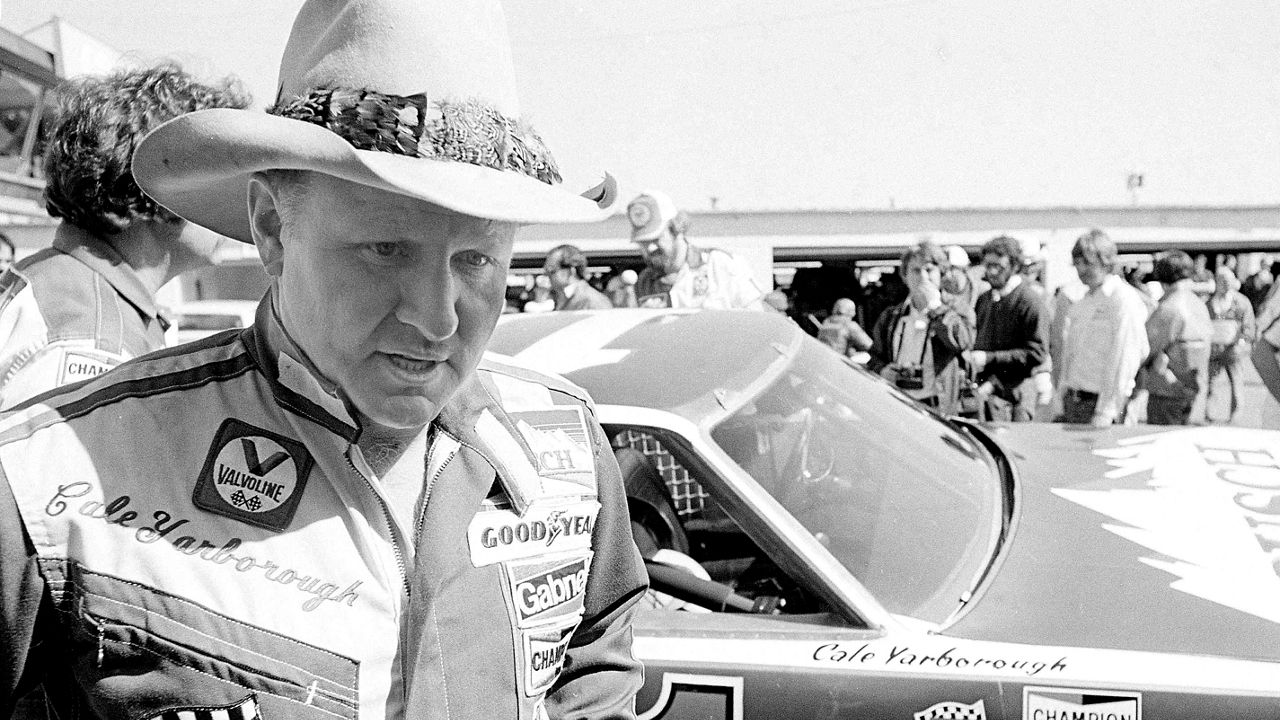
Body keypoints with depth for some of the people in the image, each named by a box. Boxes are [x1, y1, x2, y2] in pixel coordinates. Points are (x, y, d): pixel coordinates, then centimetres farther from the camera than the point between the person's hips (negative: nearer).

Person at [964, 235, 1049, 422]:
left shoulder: (1030, 302, -7)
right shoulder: (983, 299, 16)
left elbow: (1037, 354, -13)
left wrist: (989, 358, -16)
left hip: (1014, 392, -6)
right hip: (986, 391, 6)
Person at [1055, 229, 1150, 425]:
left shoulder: (1124, 300, -10)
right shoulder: (1080, 304, 15)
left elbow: (1123, 360, -15)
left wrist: (1105, 413, -18)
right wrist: (1063, 399, 13)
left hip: (1098, 400, -7)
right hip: (1073, 401, 8)